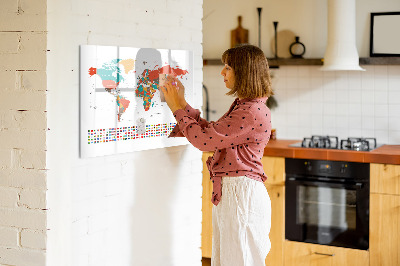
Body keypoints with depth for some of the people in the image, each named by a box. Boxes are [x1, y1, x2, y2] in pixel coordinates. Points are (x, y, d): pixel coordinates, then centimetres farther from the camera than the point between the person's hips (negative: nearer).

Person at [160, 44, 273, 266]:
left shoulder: (253, 112, -19)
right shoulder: (242, 106, 14)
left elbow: (204, 139, -19)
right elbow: (211, 132, 17)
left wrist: (178, 108, -7)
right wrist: (182, 104, 14)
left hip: (242, 193, -10)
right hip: (228, 192, 10)